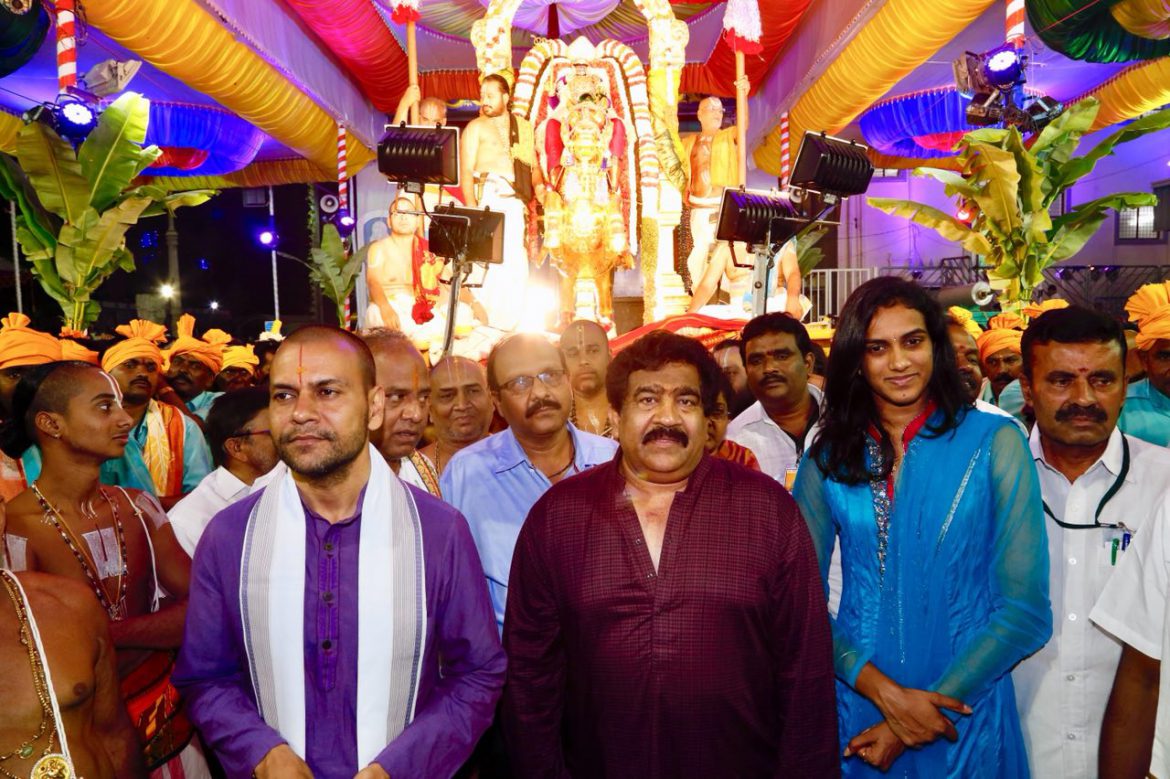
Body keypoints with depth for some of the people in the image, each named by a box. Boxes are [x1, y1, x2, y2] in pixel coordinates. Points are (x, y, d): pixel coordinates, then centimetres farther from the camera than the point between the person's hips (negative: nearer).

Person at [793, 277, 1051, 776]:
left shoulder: (994, 442, -8)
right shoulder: (828, 458, -3)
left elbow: (1026, 608, -9)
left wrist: (929, 708, -13)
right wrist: (883, 690, -16)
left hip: (965, 714, -1)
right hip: (854, 707, 2)